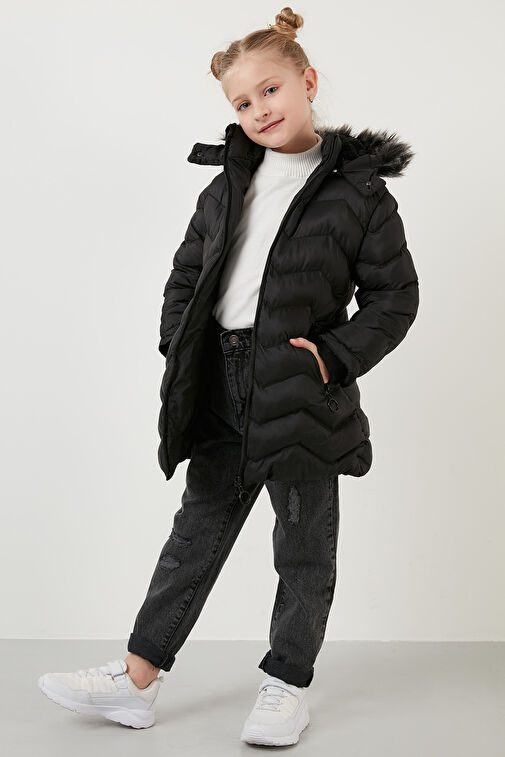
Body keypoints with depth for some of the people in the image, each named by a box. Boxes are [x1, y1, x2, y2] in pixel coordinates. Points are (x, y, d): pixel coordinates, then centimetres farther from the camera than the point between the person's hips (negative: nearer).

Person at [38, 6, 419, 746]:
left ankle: (288, 683, 26)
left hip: (303, 395, -4)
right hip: (223, 387, 5)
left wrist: (336, 356, -15)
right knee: (197, 532, 12)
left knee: (304, 544, 9)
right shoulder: (228, 185, 9)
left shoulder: (359, 190, -5)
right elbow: (188, 270, 16)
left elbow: (395, 295, -4)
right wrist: (179, 342, 2)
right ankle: (138, 678, 19)